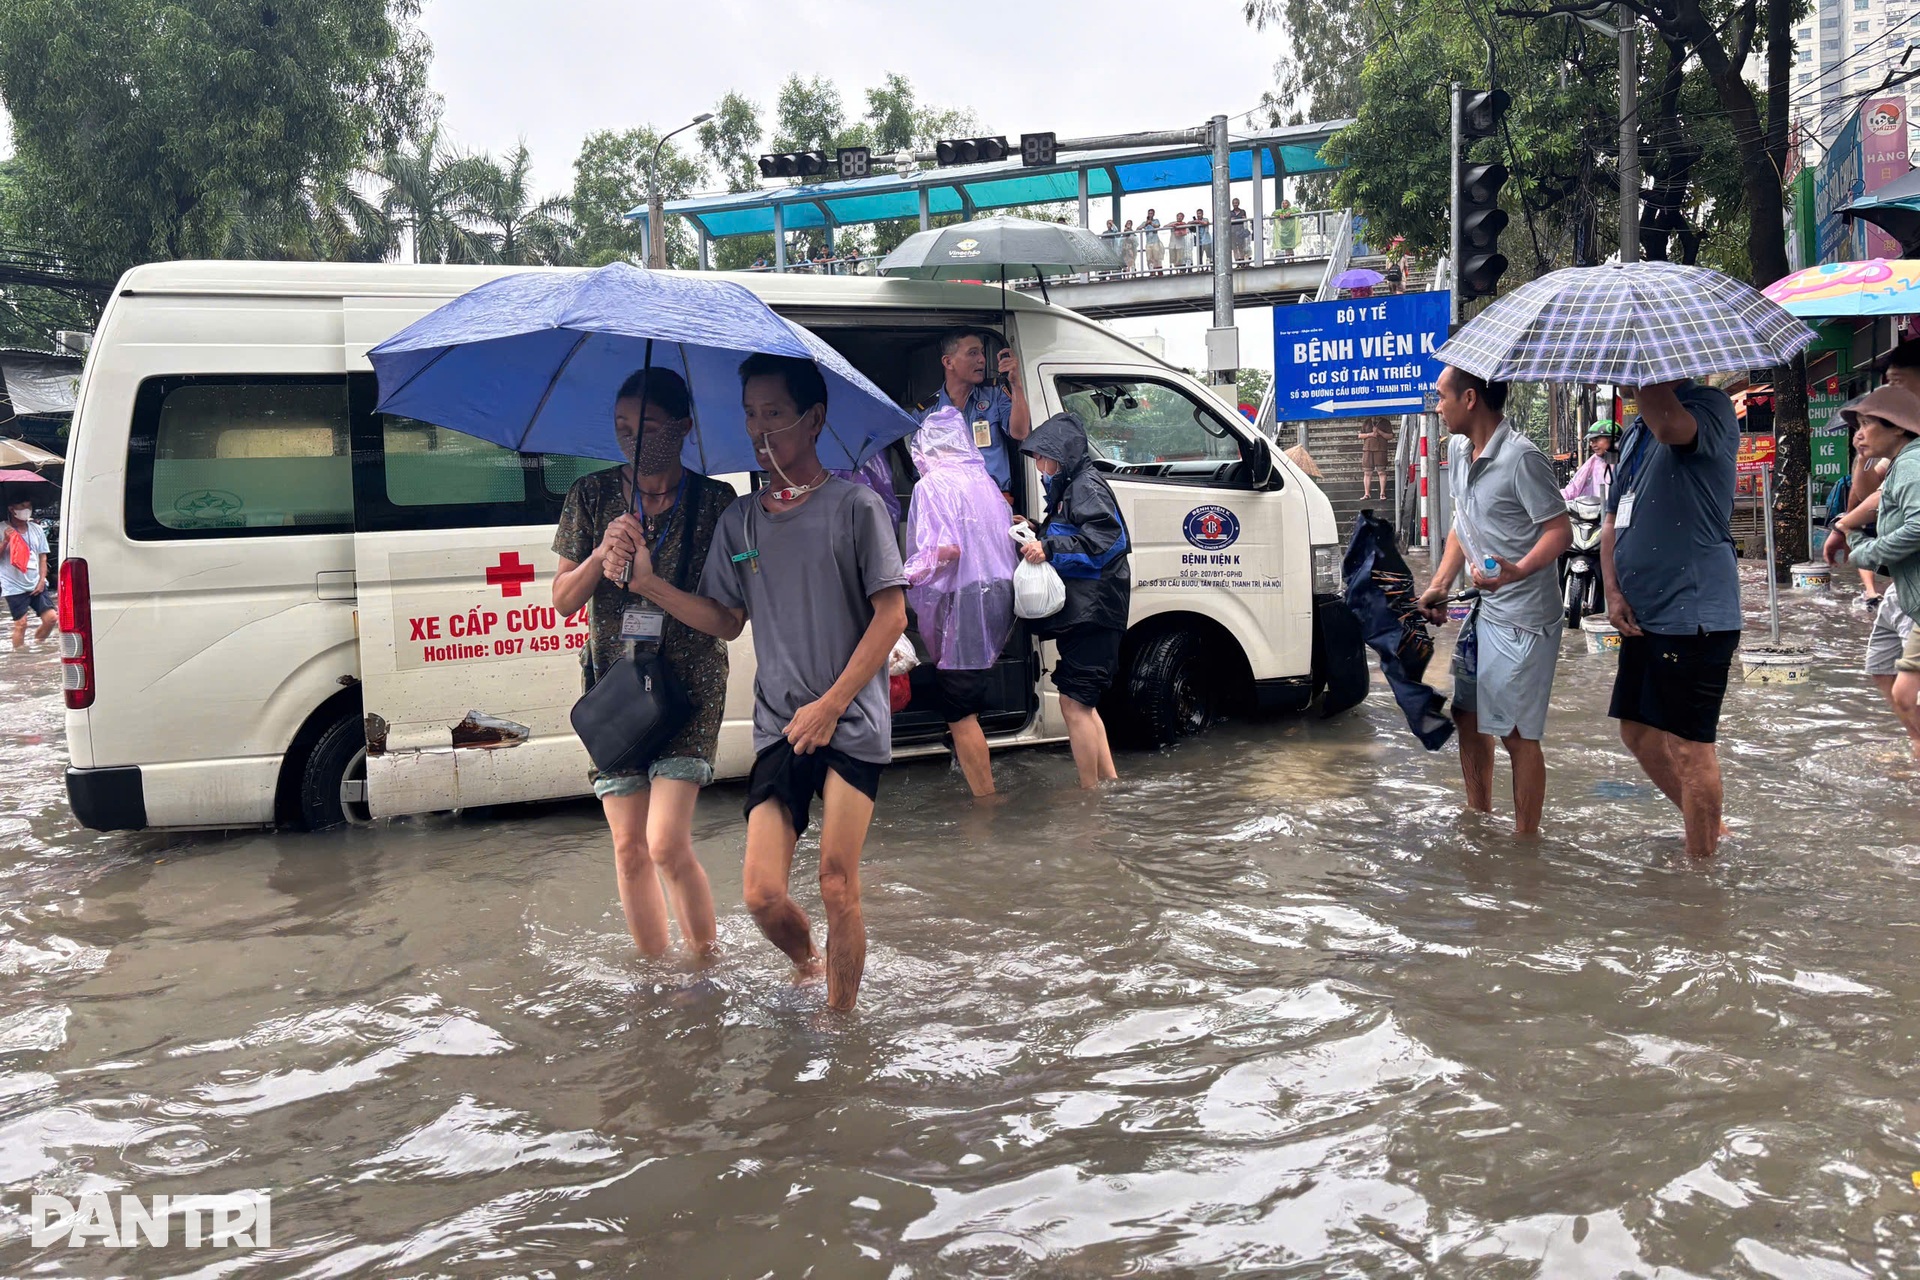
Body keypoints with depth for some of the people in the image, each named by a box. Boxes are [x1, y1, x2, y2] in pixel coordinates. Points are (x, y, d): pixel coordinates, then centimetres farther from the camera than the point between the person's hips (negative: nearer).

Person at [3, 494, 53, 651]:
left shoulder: (36, 529, 6)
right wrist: (5, 541, -20)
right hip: (15, 587, -4)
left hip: (36, 585, 4)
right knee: (21, 623, -6)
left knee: (51, 618, -1)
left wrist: (42, 580, 2)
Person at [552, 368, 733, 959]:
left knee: (667, 845, -14)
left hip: (689, 681, -3)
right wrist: (603, 554, -14)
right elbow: (563, 600, 5)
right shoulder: (591, 495, 5)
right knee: (628, 846, 6)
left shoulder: (715, 500, -3)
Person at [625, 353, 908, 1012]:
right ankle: (806, 965, 29)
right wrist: (650, 583, 1)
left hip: (852, 726, -4)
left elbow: (891, 616, -5)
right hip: (778, 728, 4)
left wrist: (830, 705, -9)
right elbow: (726, 621, 15)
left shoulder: (855, 505, -2)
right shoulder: (739, 520, 12)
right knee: (762, 893, -3)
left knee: (837, 887, -5)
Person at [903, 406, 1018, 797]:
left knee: (959, 712, -3)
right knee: (971, 701, 20)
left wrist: (907, 574, -11)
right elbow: (1004, 540, 17)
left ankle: (985, 797, -2)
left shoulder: (933, 485, -10)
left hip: (962, 603, -8)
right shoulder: (984, 480, 15)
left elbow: (946, 549, -21)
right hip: (998, 593, 8)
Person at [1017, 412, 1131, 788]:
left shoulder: (1087, 486, -11)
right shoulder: (1069, 487, 20)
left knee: (1074, 702, -10)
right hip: (1080, 610, 11)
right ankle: (1111, 782, 21)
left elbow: (1108, 539, -23)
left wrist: (1051, 547, -27)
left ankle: (1091, 793, -3)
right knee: (1082, 703, 15)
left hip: (1091, 611, -11)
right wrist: (1038, 537, 14)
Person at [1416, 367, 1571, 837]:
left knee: (1517, 735, -3)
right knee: (1467, 715, 17)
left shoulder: (1522, 458, -19)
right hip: (1482, 609, 9)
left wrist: (1518, 571, -36)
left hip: (1522, 618, -9)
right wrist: (1440, 585, 9)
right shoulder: (1458, 450, 9)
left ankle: (1524, 842, 10)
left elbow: (1559, 532, -19)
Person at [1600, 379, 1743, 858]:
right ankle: (1711, 828, 33)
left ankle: (1701, 859, 10)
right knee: (1638, 731, 16)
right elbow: (1613, 520, 18)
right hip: (1642, 615, 9)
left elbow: (1671, 427, -36)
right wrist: (1613, 592, 4)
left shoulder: (1710, 405, -10)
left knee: (1688, 745, -2)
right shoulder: (1635, 430, 16)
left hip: (1693, 615, -9)